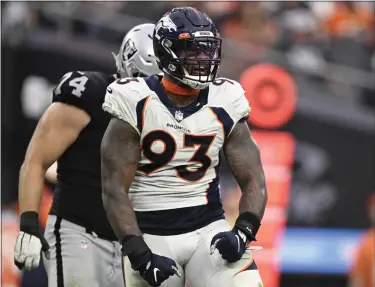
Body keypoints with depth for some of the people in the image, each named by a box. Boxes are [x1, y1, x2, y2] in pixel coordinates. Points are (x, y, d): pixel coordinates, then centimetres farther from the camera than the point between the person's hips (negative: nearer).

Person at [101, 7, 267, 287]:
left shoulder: (225, 105, 0)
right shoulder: (136, 105, -9)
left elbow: (254, 181, 2)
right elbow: (114, 189, -11)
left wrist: (243, 231, -17)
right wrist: (139, 255, -20)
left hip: (208, 231, 2)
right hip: (151, 236, -2)